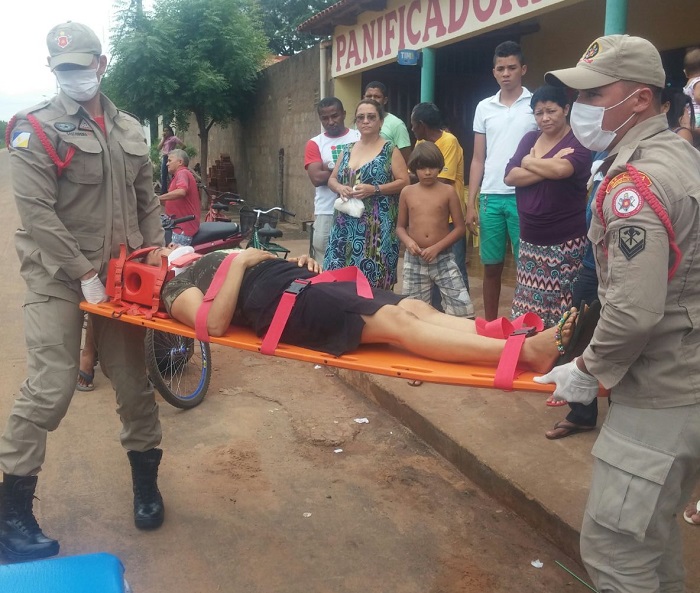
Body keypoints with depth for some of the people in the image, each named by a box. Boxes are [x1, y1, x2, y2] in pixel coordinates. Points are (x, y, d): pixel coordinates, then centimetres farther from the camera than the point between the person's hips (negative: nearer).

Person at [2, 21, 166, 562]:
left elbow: (147, 202, 17)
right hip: (59, 277, -5)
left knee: (134, 381, 11)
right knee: (50, 389, -11)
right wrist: (85, 275, -16)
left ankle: (146, 482, 29)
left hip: (121, 275, 5)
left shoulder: (130, 131, 12)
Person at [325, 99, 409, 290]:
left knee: (373, 277, -8)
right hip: (347, 222, 5)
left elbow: (404, 182, -6)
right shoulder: (348, 150, 15)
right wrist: (340, 188, -4)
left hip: (376, 225, -5)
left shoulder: (390, 150, -1)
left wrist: (374, 190, -17)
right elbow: (332, 179, 20)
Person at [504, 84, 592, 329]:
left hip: (565, 243, -5)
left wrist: (529, 162, -6)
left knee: (560, 313, -3)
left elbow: (563, 169, -26)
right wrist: (548, 168, -13)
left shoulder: (578, 141, -5)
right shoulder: (529, 139, 12)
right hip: (530, 240, 6)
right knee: (526, 310, 8)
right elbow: (510, 177, 0)